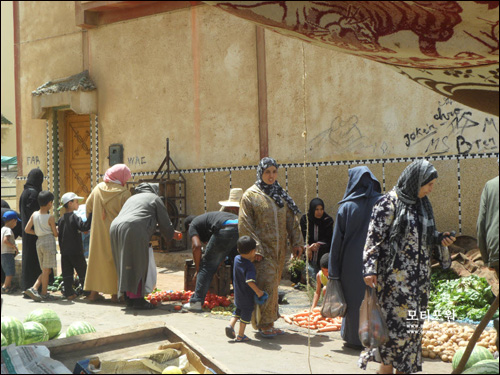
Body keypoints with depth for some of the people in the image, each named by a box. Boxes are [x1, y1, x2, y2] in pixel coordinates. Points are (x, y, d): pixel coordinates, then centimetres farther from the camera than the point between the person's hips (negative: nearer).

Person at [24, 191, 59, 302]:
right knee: (46, 270, 0)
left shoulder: (34, 214, 4)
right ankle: (44, 294, 4)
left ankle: (34, 288, 1)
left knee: (45, 270, 15)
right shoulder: (50, 217, -10)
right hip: (49, 242, -6)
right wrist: (56, 229, 17)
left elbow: (27, 229, 5)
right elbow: (55, 234, -5)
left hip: (39, 242, 6)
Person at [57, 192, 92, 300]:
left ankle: (69, 293, 5)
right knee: (82, 272, 2)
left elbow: (60, 236, 13)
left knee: (67, 273, 7)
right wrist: (91, 215, -25)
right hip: (76, 251, -6)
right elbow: (84, 227, -26)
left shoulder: (61, 219, 9)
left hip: (64, 251, 6)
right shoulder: (74, 217, -11)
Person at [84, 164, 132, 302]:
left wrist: (92, 222, 25)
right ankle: (115, 293, 4)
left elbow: (88, 206, 11)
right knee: (115, 261, 4)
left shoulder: (98, 188, 2)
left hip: (98, 232, 4)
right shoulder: (124, 193, -13)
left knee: (97, 259, 13)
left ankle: (93, 292, 15)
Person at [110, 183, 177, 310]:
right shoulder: (155, 198, 16)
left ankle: (130, 298, 17)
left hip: (115, 227, 7)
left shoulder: (132, 198, 36)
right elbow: (165, 224, 16)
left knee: (127, 266, 14)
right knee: (138, 266, -3)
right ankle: (137, 299, -5)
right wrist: (169, 237, 34)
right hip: (133, 229, -7)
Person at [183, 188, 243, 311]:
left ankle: (197, 301, 2)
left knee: (207, 265, 6)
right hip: (241, 227, 7)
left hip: (225, 231, -7)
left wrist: (198, 270, 13)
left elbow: (196, 247, 4)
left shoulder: (193, 225, 21)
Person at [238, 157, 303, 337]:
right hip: (262, 249, -6)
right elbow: (245, 225, -9)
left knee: (273, 285, 10)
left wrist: (297, 242, 4)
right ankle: (263, 324, -2)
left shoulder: (281, 195, 13)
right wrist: (255, 248, -16)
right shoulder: (250, 195, -5)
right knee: (265, 285, -10)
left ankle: (269, 322, 18)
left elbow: (291, 220, 13)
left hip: (279, 249, 6)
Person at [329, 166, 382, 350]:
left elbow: (338, 238, -6)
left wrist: (334, 270, -1)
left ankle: (355, 339, 17)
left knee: (354, 297, 9)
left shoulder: (347, 206, -8)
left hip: (352, 261, -2)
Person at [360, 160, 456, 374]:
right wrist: (370, 268, -17)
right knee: (399, 321, -11)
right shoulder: (390, 202, -8)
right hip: (395, 274, -7)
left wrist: (441, 239, 1)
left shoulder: (423, 205, 13)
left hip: (419, 275, 7)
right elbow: (374, 236, -11)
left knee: (414, 324, 7)